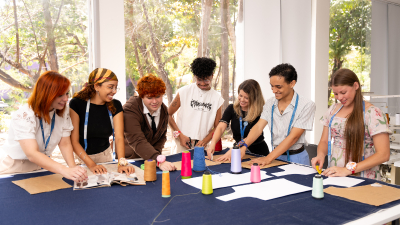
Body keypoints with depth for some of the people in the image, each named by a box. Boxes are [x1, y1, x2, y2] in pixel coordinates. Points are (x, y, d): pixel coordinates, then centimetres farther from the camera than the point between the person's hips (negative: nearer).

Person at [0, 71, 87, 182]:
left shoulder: (63, 112, -3)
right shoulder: (24, 115, -22)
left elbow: (65, 144, -6)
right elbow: (32, 154, -33)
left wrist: (72, 167, -25)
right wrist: (65, 171, -46)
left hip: (39, 167, 4)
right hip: (13, 169, -4)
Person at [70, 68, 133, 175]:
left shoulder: (115, 106, -2)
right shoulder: (77, 104, -13)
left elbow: (119, 137, -11)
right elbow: (74, 140, -15)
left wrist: (122, 163, -26)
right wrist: (91, 164, -26)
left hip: (105, 155, 3)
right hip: (80, 158, -3)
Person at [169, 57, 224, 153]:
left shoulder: (217, 98, 5)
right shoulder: (184, 92, 0)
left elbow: (217, 127, 7)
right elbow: (168, 114, 4)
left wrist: (205, 141, -9)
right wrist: (180, 134, -6)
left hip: (203, 145, 2)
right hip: (183, 143, -1)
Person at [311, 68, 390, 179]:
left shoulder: (372, 113, -5)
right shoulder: (333, 109, 11)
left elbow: (383, 154, -10)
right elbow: (324, 141, 18)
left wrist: (349, 169, -17)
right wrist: (320, 155, -4)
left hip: (362, 178, -4)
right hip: (334, 175, 4)